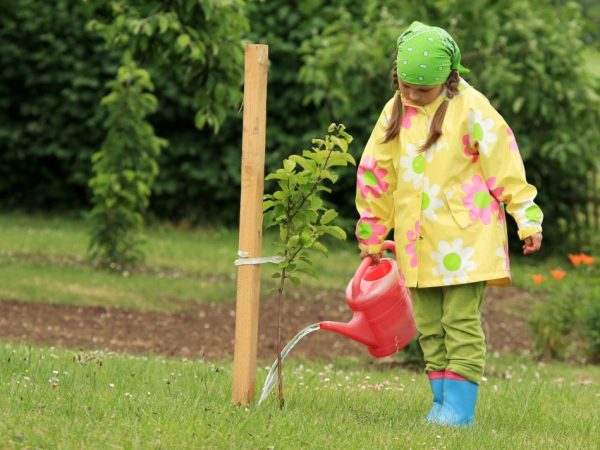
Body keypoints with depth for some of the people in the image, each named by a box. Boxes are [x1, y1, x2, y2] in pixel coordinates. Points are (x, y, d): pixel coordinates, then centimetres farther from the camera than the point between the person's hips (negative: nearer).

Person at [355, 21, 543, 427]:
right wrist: (371, 237, 21)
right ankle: (442, 402, 12)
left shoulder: (470, 109, -10)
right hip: (417, 241, 6)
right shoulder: (395, 113, 6)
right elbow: (375, 174, 15)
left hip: (464, 237, -6)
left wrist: (528, 221, -8)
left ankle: (461, 407, -7)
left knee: (461, 322, -8)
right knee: (430, 328, 7)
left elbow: (504, 164, -7)